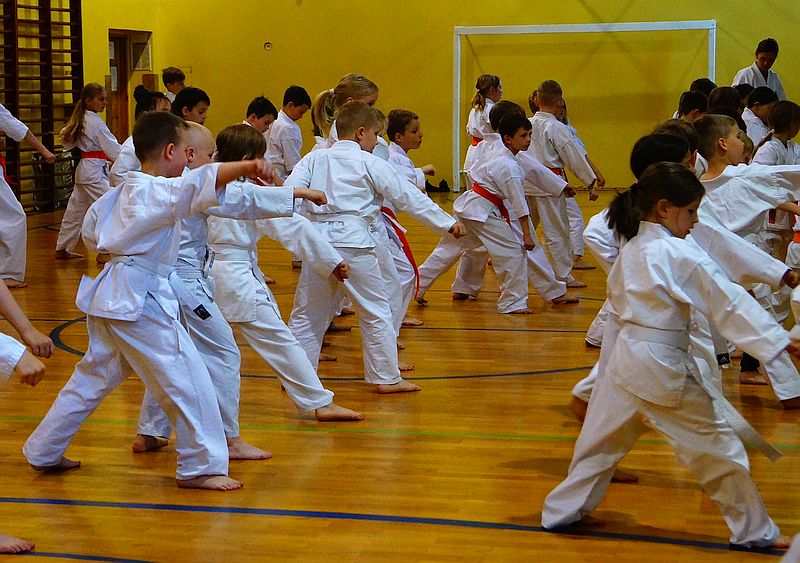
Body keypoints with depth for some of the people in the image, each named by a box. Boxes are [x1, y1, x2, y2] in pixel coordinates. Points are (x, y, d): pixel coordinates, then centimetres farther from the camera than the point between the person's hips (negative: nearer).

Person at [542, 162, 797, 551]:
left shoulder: (629, 252, 8)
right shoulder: (681, 256, -15)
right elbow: (729, 302, -17)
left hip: (626, 357, 7)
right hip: (665, 370, -7)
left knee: (601, 440, 19)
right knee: (718, 445, 4)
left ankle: (562, 511, 26)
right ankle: (754, 531, 13)